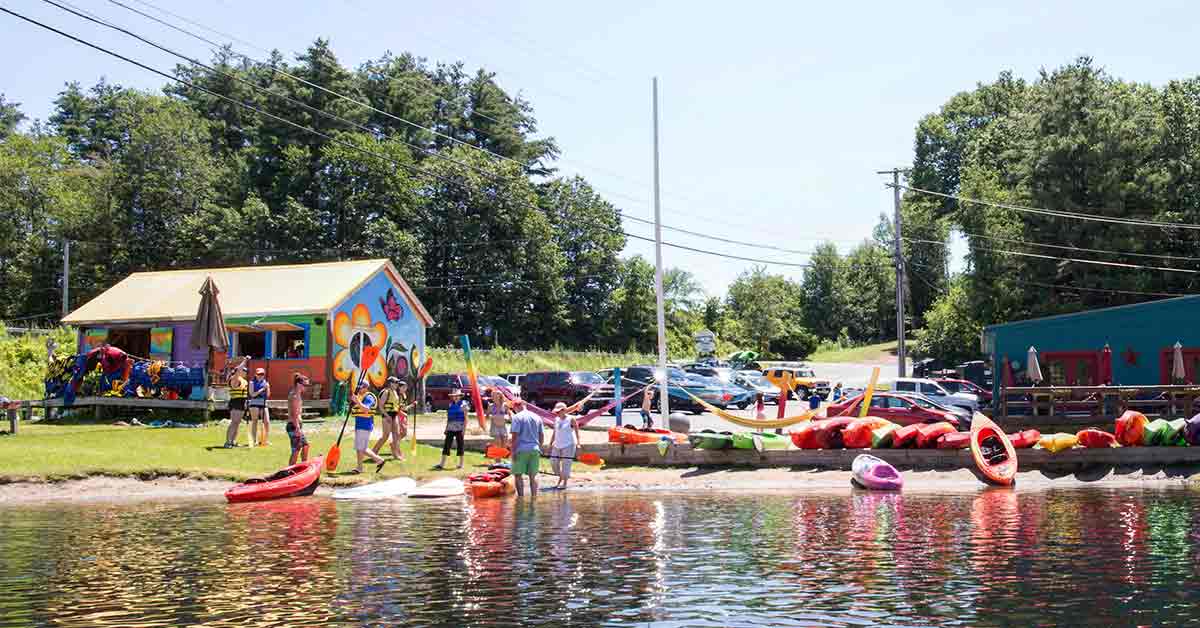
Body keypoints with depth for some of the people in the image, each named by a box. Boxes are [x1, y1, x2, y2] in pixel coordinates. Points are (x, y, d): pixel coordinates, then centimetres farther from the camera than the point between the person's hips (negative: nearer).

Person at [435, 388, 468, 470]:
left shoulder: (463, 404, -1)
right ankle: (442, 463, 1)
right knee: (446, 444, 0)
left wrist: (464, 428, -11)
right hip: (450, 428, 4)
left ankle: (461, 464, 10)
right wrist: (446, 428, 14)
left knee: (460, 445, 2)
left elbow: (466, 418, -4)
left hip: (459, 428, -4)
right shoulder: (450, 405, 13)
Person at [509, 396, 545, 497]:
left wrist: (513, 451, -9)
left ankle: (521, 496, -1)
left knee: (518, 475, 4)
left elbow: (515, 436, -11)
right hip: (535, 450, 5)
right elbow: (542, 435, 14)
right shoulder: (537, 417, 12)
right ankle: (534, 497, 9)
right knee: (533, 476, 11)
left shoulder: (517, 417, -5)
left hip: (521, 450, -5)